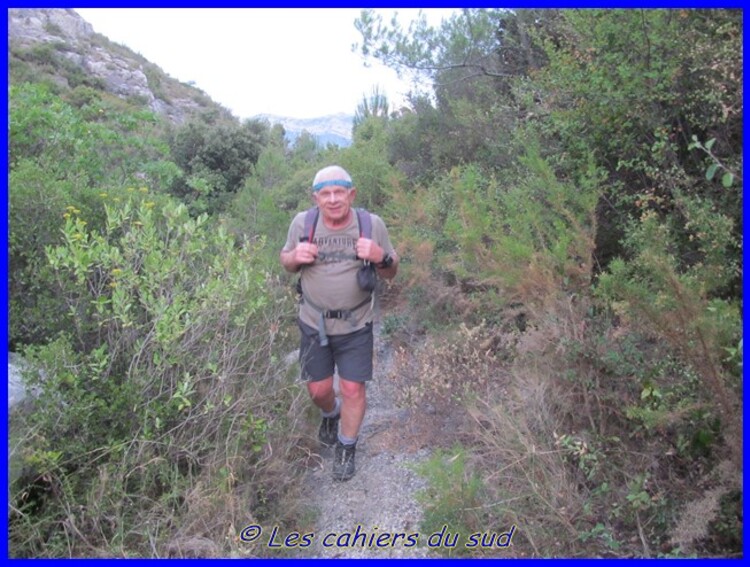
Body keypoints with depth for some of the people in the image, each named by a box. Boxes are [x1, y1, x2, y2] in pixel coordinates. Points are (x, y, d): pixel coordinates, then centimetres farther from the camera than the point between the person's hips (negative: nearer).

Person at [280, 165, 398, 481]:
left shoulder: (372, 224, -11)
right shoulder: (302, 223, -9)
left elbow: (391, 273, -1)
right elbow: (285, 263, 6)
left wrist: (380, 257, -24)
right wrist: (295, 257, -18)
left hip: (356, 325, -1)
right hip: (314, 323, 2)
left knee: (353, 390, 3)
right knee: (318, 390, 13)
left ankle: (346, 447, 31)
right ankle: (330, 414, 51)